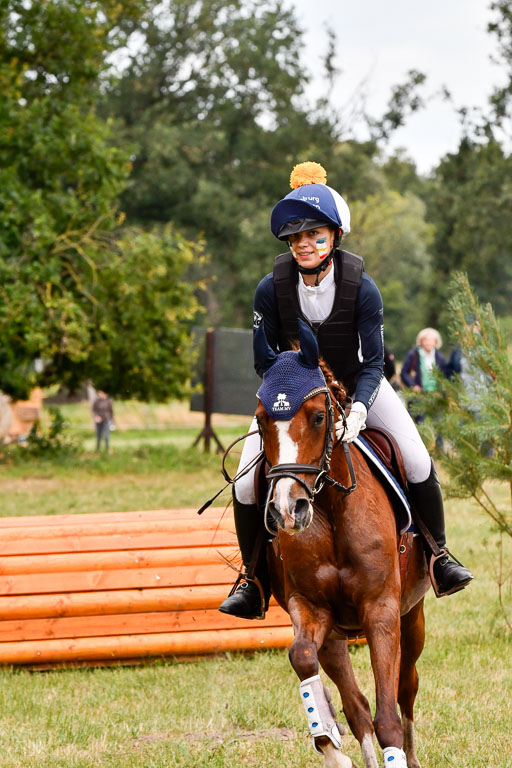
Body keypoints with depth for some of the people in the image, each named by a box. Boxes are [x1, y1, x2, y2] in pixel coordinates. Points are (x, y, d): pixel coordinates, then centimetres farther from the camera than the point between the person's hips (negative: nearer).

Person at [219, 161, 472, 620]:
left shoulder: (361, 287, -22)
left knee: (419, 464, -14)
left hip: (355, 384, 0)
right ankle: (255, 581, 8)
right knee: (246, 485, -13)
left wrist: (358, 408, -36)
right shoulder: (271, 289, -20)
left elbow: (373, 362, -18)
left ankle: (438, 557, 9)